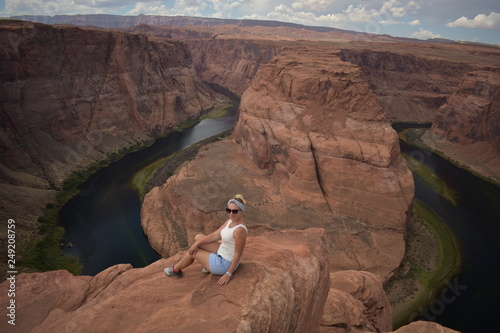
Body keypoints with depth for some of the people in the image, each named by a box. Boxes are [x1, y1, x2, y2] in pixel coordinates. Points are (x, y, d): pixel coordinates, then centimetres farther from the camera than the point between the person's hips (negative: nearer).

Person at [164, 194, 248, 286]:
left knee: (192, 252, 7)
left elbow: (238, 254, -25)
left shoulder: (240, 230, -30)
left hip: (225, 264, -8)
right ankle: (209, 264, 16)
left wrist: (228, 274, -20)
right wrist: (197, 243, -2)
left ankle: (175, 269, 36)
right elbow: (215, 235, 3)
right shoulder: (230, 221, -3)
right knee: (198, 237, 10)